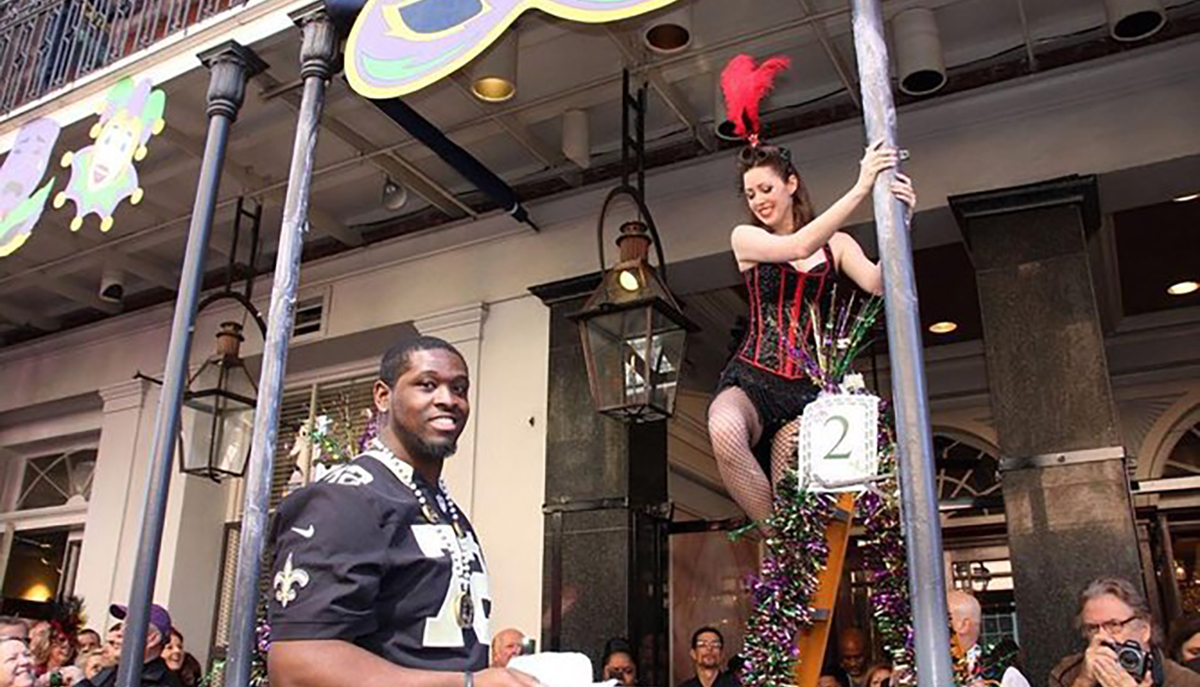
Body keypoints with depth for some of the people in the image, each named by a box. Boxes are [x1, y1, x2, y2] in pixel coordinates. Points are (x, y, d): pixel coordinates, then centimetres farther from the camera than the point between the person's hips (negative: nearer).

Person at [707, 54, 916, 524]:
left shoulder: (836, 244, 12)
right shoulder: (744, 238, 8)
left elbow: (877, 283, -7)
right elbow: (799, 246, -11)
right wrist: (861, 189, -16)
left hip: (808, 387, 1)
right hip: (752, 379, -1)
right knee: (726, 433, -35)